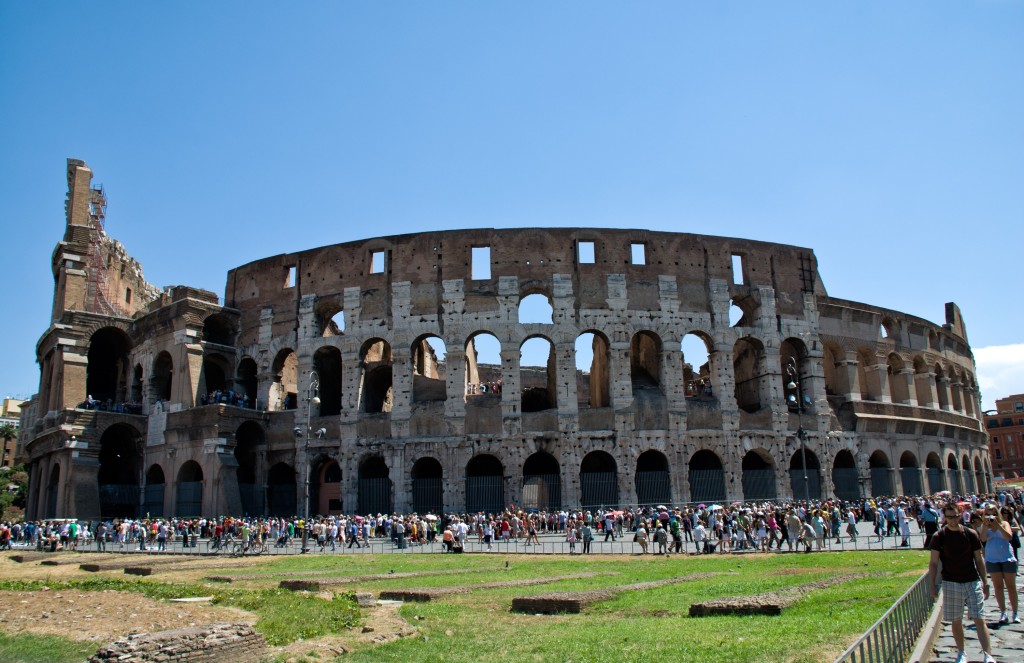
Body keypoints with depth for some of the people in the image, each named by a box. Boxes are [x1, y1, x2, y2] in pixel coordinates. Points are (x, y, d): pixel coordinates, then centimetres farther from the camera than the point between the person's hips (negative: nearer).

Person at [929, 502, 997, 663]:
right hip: (951, 583, 0)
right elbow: (933, 563, 0)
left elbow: (979, 560, 7)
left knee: (979, 619, -4)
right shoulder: (939, 537, -4)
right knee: (956, 621, 7)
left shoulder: (971, 534, 0)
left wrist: (985, 583, 5)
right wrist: (933, 585, -4)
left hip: (973, 582, 0)